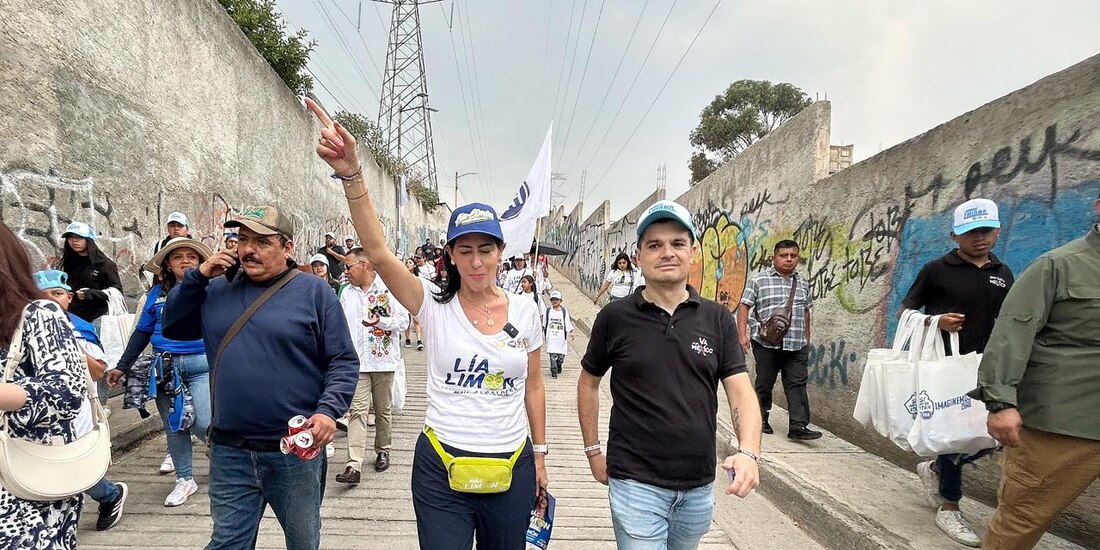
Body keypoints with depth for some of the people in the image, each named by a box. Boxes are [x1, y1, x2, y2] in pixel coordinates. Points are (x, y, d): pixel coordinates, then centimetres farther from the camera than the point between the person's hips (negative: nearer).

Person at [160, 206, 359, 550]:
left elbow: (344, 361, -6)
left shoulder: (314, 291, -5)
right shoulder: (218, 290, 7)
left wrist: (328, 410, -21)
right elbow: (172, 328, 10)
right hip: (229, 452, 3)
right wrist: (198, 276, -1)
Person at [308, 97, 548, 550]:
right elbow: (379, 252, -22)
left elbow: (533, 387, 8)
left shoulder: (524, 311, -1)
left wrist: (539, 455, 11)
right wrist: (351, 174, -34)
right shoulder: (435, 306, -7)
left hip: (511, 469, 2)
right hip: (440, 467, -2)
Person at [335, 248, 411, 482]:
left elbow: (404, 321, -6)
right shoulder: (346, 292, 11)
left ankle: (382, 451, 31)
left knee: (383, 410, 12)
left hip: (383, 359, -2)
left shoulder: (389, 288, -4)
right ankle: (354, 465, -10)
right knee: (357, 411, -6)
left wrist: (381, 321, -22)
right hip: (356, 361, 2)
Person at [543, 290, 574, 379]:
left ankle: (558, 366, 34)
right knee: (553, 355, -9)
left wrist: (570, 333, 0)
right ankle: (554, 371, 0)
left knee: (561, 355, 6)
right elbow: (543, 323, 9)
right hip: (551, 337, -1)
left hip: (561, 338, 1)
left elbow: (568, 323, 7)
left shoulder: (564, 311, 4)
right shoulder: (547, 311, 3)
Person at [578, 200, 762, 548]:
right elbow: (589, 383, 5)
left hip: (699, 486, 4)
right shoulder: (615, 317, -7)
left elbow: (741, 393, -4)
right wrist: (593, 450, 5)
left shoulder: (718, 320, 0)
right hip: (635, 483, -3)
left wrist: (748, 452, -20)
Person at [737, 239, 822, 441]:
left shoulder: (802, 284, 14)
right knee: (764, 384, 7)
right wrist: (743, 334, -12)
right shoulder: (759, 280, -1)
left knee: (797, 384, -3)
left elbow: (806, 312, 23)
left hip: (796, 346, 4)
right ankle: (761, 420, 22)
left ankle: (799, 426, -2)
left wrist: (806, 339, 23)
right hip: (767, 343, -3)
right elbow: (744, 306, -4)